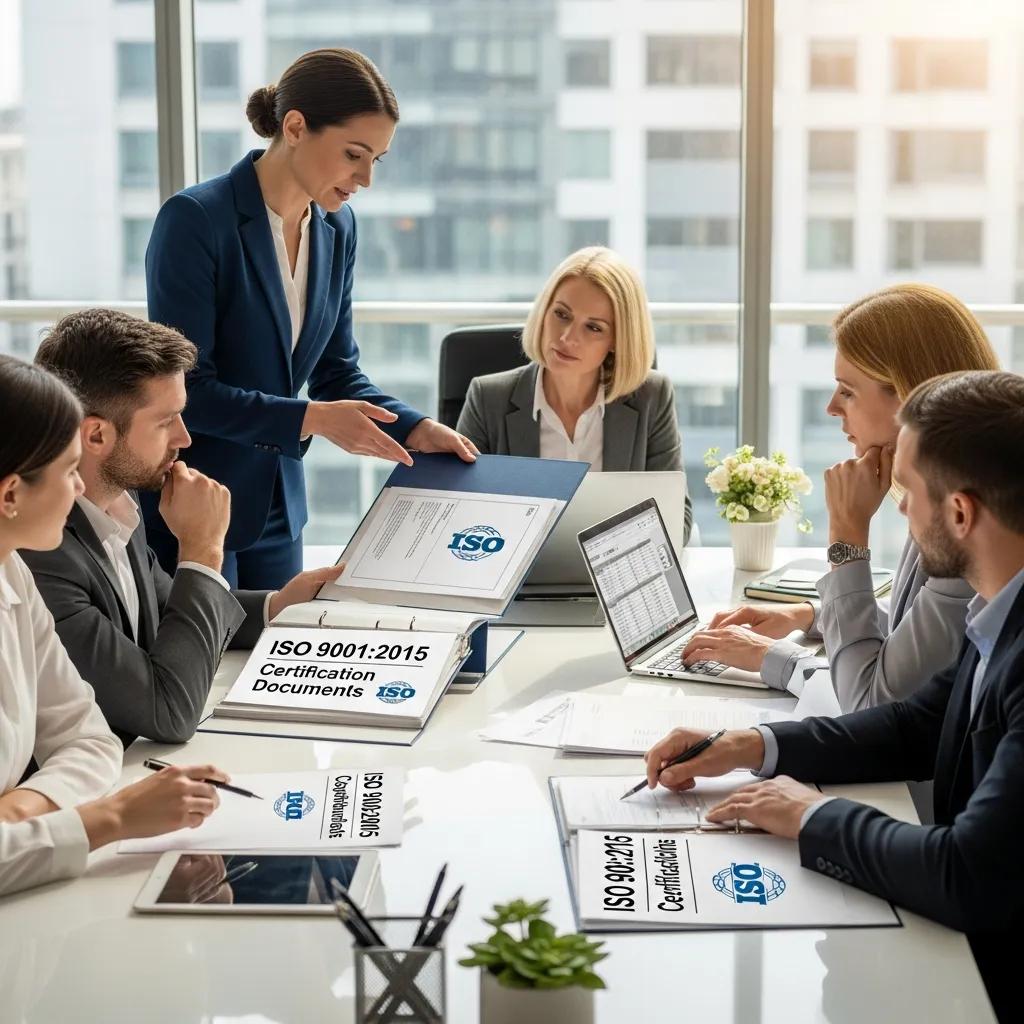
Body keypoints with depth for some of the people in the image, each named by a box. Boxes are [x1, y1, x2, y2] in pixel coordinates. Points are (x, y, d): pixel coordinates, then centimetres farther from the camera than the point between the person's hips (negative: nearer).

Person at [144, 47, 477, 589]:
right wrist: (311, 419, -25)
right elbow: (184, 388, -20)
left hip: (276, 505, 7)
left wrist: (415, 429, -6)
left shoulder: (337, 228, 4)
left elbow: (337, 370, 10)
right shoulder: (195, 219, -17)